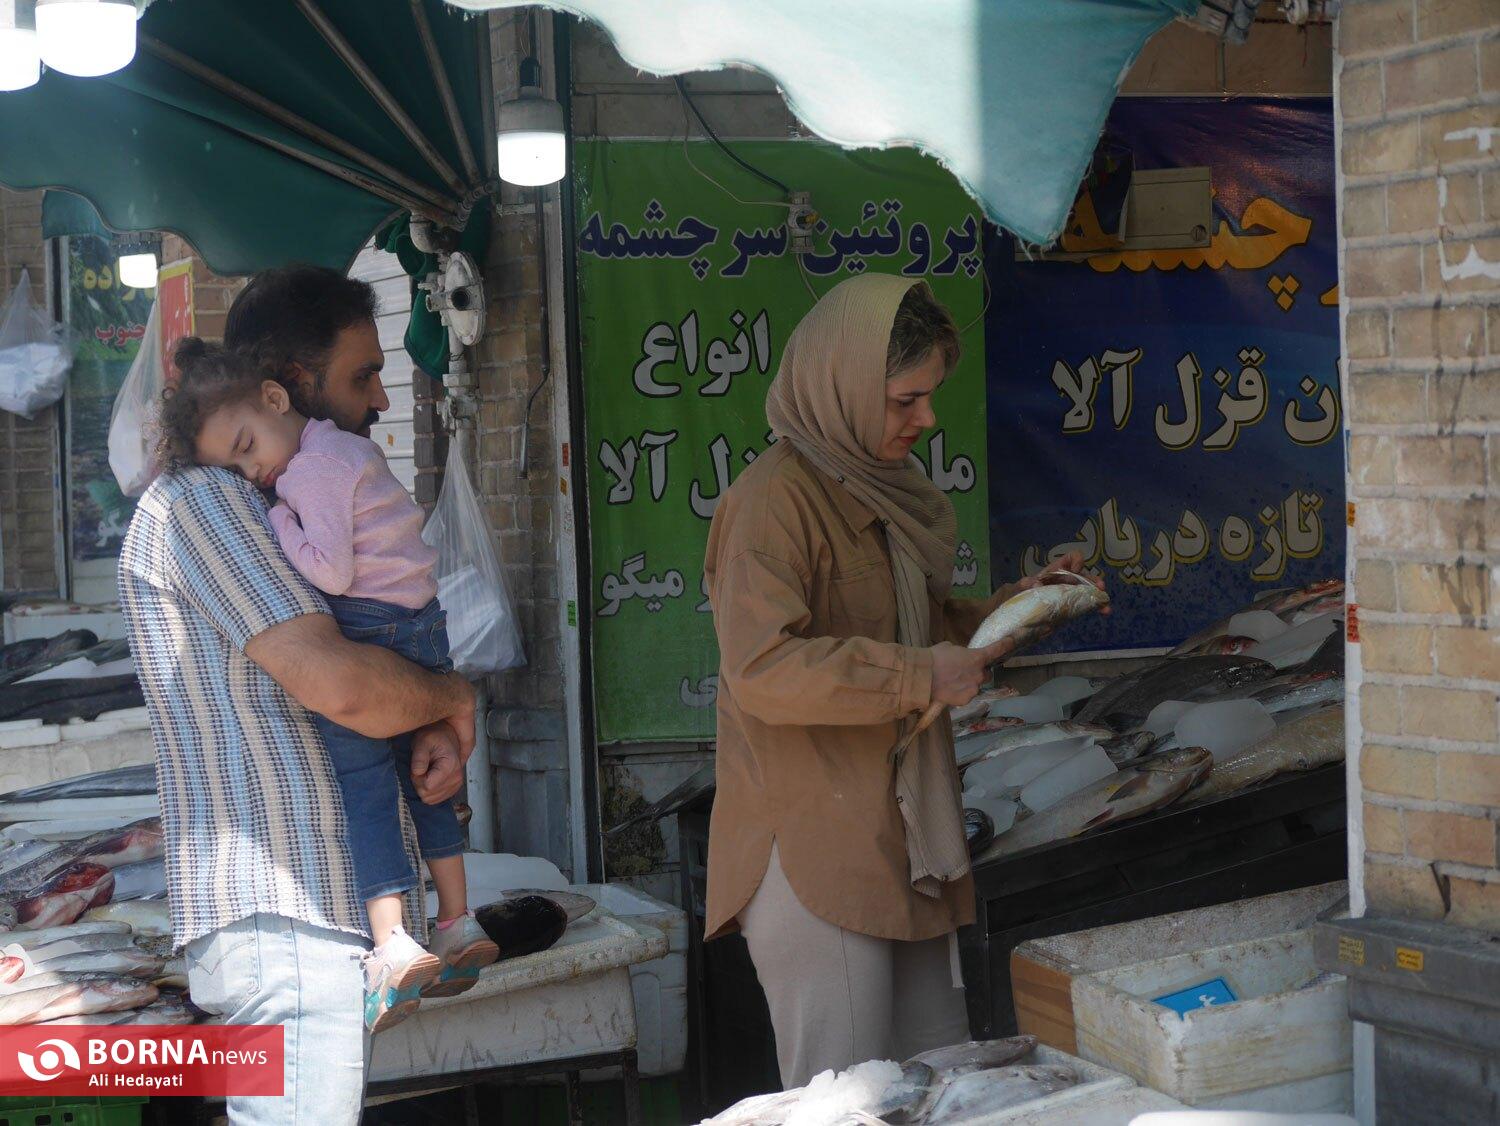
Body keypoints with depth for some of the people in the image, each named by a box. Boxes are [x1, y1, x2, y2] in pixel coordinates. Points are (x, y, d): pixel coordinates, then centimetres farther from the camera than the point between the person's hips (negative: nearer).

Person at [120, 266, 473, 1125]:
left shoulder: (276, 509, 22)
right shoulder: (198, 500, -11)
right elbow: (337, 683, -23)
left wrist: (432, 730, 1)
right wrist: (453, 697, -4)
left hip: (335, 918, 10)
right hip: (285, 925, -10)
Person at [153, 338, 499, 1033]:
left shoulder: (311, 468, -14)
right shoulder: (348, 447, 17)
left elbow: (332, 570, -21)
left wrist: (275, 520, -11)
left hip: (363, 631, -9)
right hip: (424, 624, 9)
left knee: (361, 780, -5)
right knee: (422, 776, 17)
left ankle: (392, 944, -11)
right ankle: (457, 923, 22)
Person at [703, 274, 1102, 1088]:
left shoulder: (883, 489, 17)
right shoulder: (775, 498, -14)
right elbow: (762, 669, -25)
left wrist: (1010, 609, 11)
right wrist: (922, 676, -21)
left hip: (904, 839, 9)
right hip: (815, 849, -9)